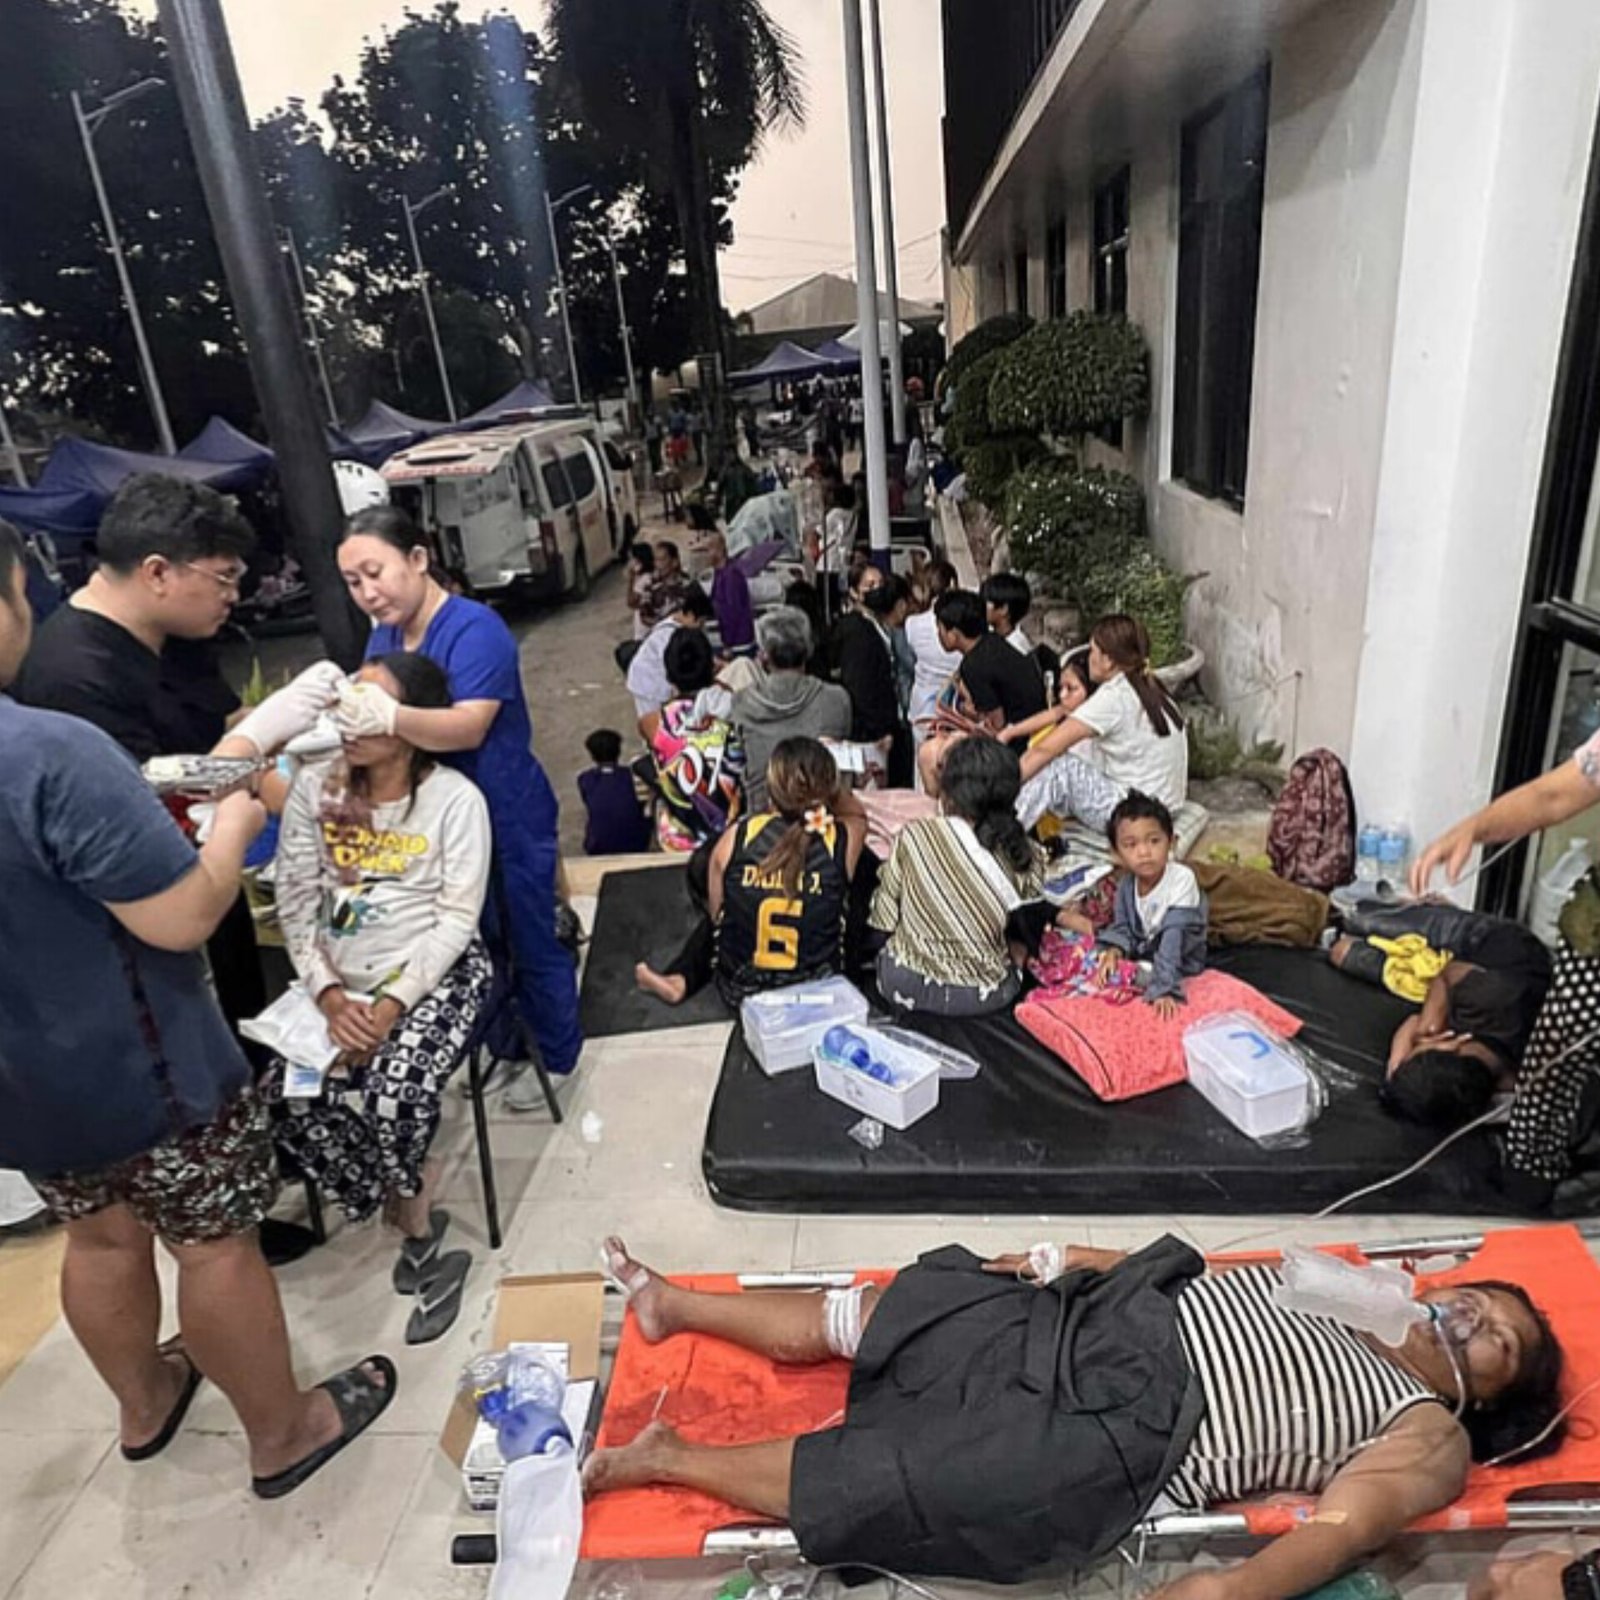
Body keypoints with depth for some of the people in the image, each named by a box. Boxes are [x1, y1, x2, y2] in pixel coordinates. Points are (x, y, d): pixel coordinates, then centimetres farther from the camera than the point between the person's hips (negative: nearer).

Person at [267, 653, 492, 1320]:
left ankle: (407, 1208, 7)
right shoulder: (314, 789, 0)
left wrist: (392, 1003, -19)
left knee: (393, 1094, -27)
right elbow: (295, 904, 0)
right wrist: (329, 995, -11)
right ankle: (416, 1218, 4)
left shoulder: (456, 799, -10)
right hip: (343, 982, 4)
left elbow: (457, 918, -11)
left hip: (437, 973, -4)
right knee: (288, 1092, -17)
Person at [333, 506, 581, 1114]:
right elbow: (371, 719, 6)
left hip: (509, 818, -7)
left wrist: (391, 718, -50)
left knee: (531, 943, 9)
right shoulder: (384, 636, 4)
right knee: (474, 943, 20)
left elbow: (468, 726, -33)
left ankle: (556, 1055, 29)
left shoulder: (474, 628, -21)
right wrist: (345, 716, -16)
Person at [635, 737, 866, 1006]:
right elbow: (858, 815, 8)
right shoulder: (844, 839, -19)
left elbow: (715, 913, -1)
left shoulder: (736, 836, -18)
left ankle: (679, 981, 18)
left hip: (738, 989, 1)